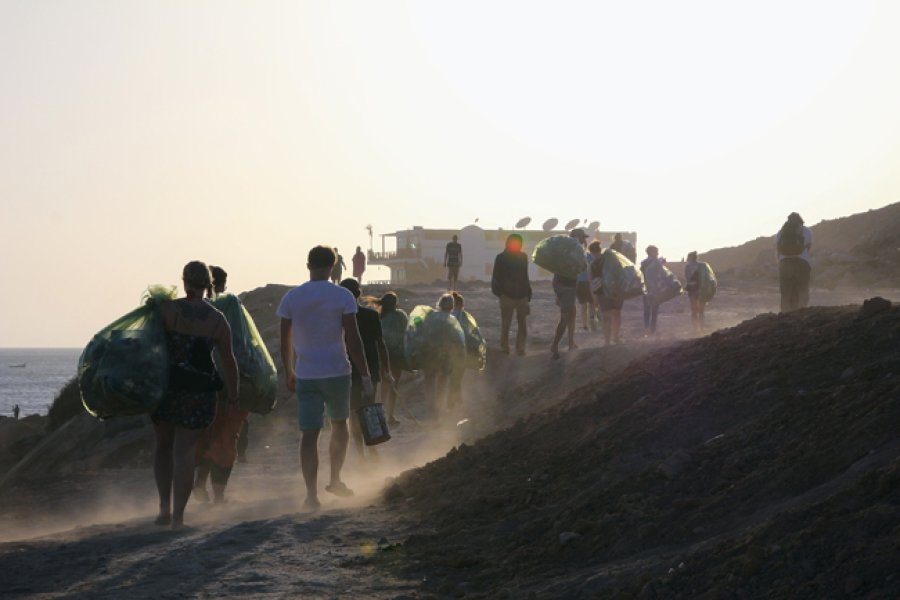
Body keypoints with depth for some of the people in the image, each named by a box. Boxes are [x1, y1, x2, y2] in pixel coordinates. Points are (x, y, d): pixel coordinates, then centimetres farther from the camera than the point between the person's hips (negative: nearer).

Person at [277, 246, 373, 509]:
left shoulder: (291, 298, 1)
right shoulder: (343, 297, -6)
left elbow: (285, 341, 5)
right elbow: (352, 340, -10)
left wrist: (288, 372, 18)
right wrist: (365, 375, -6)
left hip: (305, 376, 1)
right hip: (337, 373, -1)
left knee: (309, 434, -2)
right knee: (339, 426, 21)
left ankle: (311, 493, -12)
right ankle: (335, 481, 31)